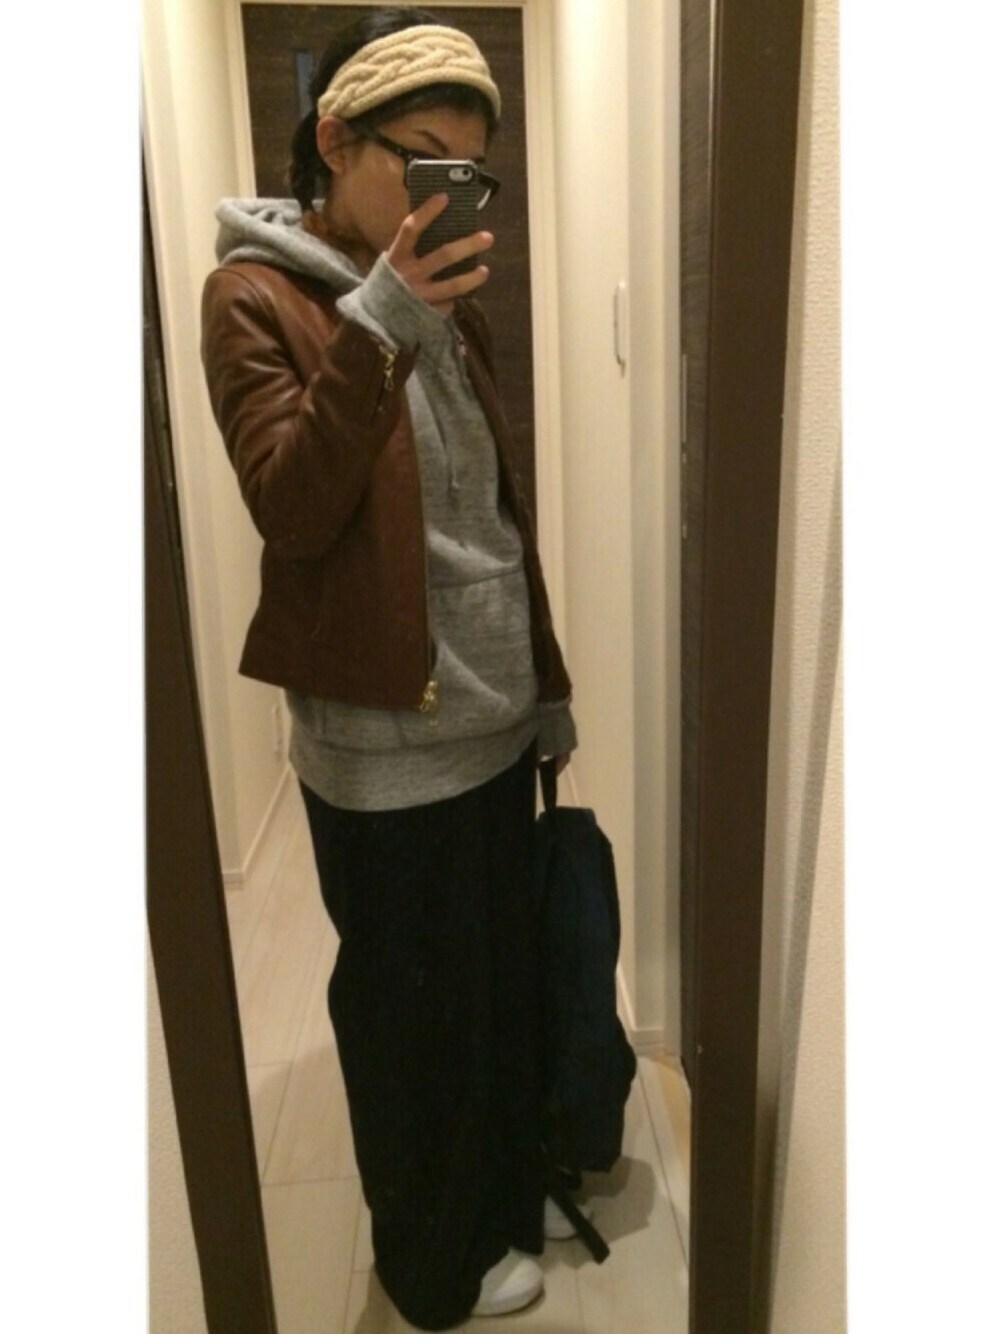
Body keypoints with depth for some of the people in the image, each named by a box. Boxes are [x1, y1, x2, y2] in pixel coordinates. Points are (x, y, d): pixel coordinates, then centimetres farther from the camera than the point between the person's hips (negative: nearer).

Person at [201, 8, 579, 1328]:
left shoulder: (450, 299, 11)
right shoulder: (256, 297, -8)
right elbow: (293, 512, -20)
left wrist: (547, 680, 15)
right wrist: (372, 325, -29)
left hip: (490, 714, 7)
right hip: (383, 738, -6)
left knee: (505, 977, 20)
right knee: (415, 1004, 11)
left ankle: (510, 1190, 47)